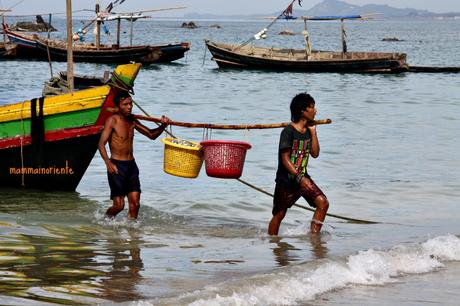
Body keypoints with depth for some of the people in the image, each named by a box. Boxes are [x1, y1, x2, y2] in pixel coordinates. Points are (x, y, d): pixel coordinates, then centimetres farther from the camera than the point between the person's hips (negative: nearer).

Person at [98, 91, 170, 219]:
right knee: (119, 205, -4)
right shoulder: (112, 120, -10)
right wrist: (108, 163, -31)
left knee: (135, 204, 1)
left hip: (131, 165, 6)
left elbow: (151, 135, 20)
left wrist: (163, 126, 0)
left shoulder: (132, 121, 11)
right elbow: (101, 143, -17)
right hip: (117, 166, -6)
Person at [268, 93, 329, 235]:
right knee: (279, 214, 4)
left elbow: (315, 153, 1)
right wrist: (299, 178, -26)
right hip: (286, 179, -6)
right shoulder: (288, 132, -16)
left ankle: (313, 235, -5)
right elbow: (285, 159, -19)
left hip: (303, 177, 6)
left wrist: (313, 131, -3)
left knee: (323, 203, -11)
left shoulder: (308, 131, 5)